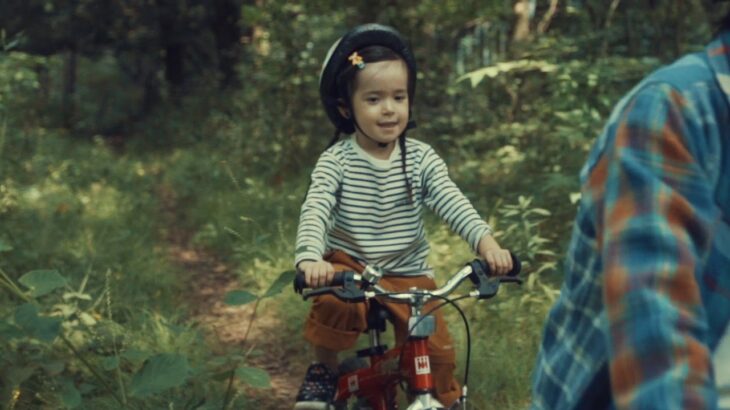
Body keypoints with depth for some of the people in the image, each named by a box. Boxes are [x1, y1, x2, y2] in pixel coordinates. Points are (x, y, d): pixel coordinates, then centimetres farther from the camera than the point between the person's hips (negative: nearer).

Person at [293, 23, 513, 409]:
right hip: (349, 267, -2)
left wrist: (486, 241, -35)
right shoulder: (336, 160, -11)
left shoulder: (421, 158, -5)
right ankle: (324, 369, -4)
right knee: (335, 304, -33)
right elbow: (315, 211, -25)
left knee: (437, 350, -7)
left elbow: (453, 203, -16)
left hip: (409, 274, 2)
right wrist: (310, 258, -45)